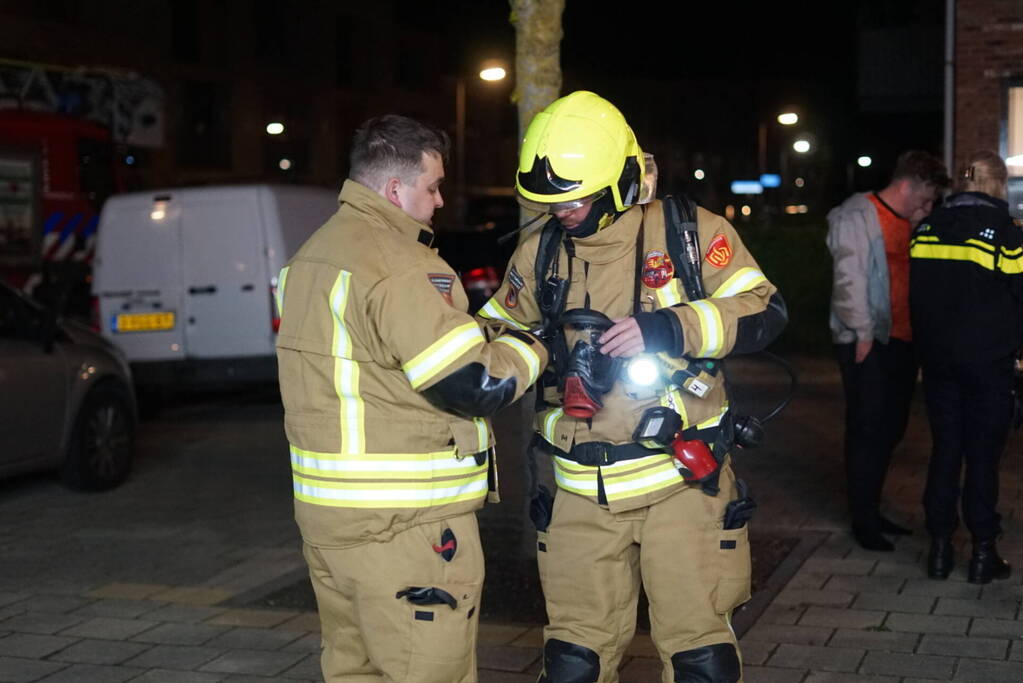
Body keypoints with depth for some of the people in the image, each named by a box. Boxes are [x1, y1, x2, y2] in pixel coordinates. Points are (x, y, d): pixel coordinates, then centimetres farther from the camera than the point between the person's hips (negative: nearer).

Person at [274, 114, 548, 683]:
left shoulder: (312, 257, 14)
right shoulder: (399, 264, -18)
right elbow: (475, 386, -19)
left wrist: (495, 340, 10)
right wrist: (530, 350, 1)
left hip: (325, 510, 10)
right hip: (403, 526, -10)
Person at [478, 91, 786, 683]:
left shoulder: (690, 233, -5)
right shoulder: (539, 254, 8)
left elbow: (763, 312, -9)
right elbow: (497, 333, 19)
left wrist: (667, 330, -23)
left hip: (680, 481, -3)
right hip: (583, 495, 4)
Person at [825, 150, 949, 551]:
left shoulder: (909, 222, 15)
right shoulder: (856, 217, -9)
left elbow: (918, 275, 18)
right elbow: (849, 280, -15)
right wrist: (863, 333, -16)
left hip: (901, 341, 8)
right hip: (868, 343, -8)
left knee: (891, 429, 12)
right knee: (867, 431, -2)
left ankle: (871, 512, 24)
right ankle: (863, 522, 7)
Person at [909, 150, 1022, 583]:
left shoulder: (926, 229, 2)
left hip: (938, 360, 4)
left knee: (944, 449, 11)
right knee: (984, 454, 4)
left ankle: (940, 548, 14)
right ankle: (983, 553, 8)